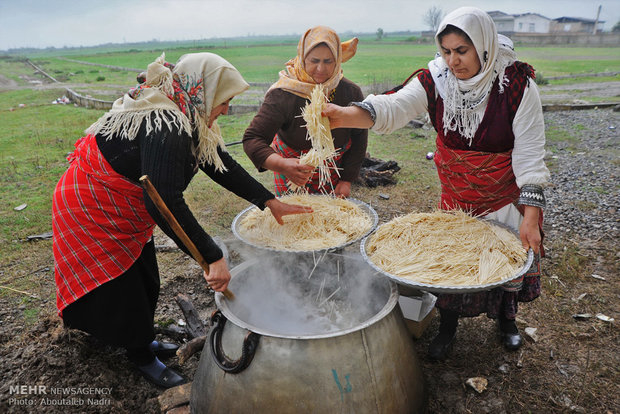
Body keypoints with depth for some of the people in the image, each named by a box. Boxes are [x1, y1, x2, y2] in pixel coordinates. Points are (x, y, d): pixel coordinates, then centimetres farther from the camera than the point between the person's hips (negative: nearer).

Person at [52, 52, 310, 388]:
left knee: (146, 281, 19)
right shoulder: (165, 126, -34)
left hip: (124, 208, 9)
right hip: (91, 209, -9)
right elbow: (166, 202, -40)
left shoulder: (182, 118, -2)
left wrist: (269, 201, -3)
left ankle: (144, 340, 41)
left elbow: (220, 165, 1)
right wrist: (213, 257, -38)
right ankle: (142, 358, 26)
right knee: (122, 289, 4)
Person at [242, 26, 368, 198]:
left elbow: (359, 138, -2)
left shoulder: (351, 92, -13)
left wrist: (347, 180, -6)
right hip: (292, 170, -2)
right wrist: (281, 165, -48)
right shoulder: (282, 94, -24)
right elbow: (253, 138, -29)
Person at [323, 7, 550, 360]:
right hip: (456, 197, 1)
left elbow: (530, 152, -21)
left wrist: (530, 213, -27)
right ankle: (448, 325, 36)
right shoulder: (435, 81, -17)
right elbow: (394, 107, -34)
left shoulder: (517, 85, -21)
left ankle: (507, 317, 47)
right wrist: (344, 115, -54)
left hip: (508, 196, -1)